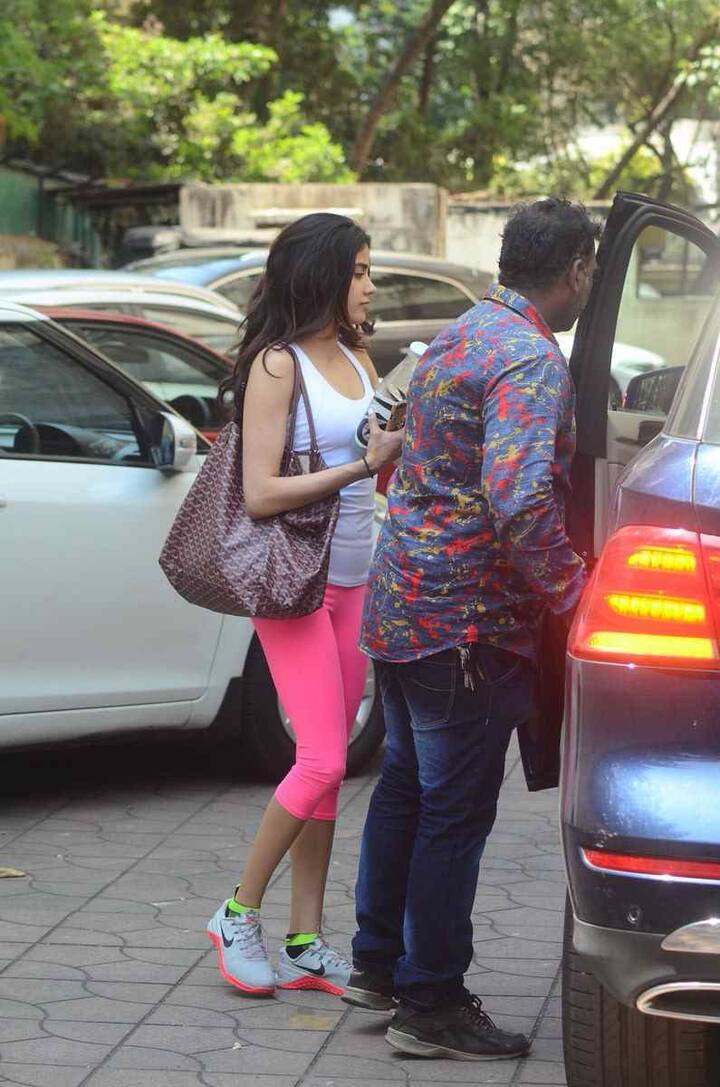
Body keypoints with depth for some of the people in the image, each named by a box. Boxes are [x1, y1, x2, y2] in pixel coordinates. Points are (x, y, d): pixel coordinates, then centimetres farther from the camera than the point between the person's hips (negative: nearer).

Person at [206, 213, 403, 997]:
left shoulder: (357, 359, 12)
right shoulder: (277, 365, -11)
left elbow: (386, 470, 18)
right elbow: (259, 493, -17)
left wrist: (408, 443, -2)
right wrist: (361, 465, -19)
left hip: (354, 578, 7)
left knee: (327, 764, 7)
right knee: (323, 761, -11)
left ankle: (304, 946, 13)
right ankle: (238, 917, 5)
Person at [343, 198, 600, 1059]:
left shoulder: (460, 337, 13)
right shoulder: (531, 359, -18)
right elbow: (519, 499, -31)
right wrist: (573, 593, -21)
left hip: (401, 601, 10)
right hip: (468, 617, -10)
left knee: (405, 786, 19)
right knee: (456, 810, -1)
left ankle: (378, 962, 30)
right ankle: (430, 1004, 6)